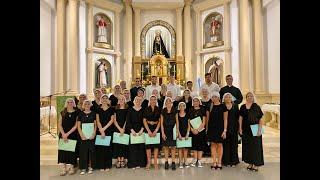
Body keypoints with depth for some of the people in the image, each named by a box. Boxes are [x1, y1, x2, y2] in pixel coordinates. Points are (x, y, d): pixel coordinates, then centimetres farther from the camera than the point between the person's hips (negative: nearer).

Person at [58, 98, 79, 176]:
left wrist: (68, 133, -12)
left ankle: (71, 167, 14)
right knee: (62, 151, 1)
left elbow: (76, 125, -5)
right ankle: (64, 168, 10)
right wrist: (63, 134, -9)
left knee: (71, 151, 0)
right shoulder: (63, 113, 9)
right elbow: (60, 124, 4)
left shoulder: (76, 113, 0)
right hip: (63, 134, 3)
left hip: (73, 135, -2)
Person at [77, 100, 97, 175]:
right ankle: (83, 168, 10)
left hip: (91, 135, 0)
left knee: (91, 150, 4)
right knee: (83, 151, 1)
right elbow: (78, 126, 3)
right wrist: (81, 135, -8)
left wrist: (94, 134, -7)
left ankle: (90, 167, 15)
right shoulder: (80, 114, 5)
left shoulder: (93, 113, 5)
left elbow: (95, 125, 5)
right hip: (83, 135, 0)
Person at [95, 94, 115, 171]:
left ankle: (107, 165, 13)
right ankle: (101, 166, 11)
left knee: (108, 147, 3)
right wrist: (101, 131, -10)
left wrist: (104, 128, -10)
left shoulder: (111, 109, 5)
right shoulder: (98, 109, 7)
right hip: (100, 131, 1)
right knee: (100, 147, 1)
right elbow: (97, 121, 1)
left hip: (109, 130, 0)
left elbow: (112, 120, -1)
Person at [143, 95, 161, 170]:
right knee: (148, 145, 0)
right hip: (148, 128, -1)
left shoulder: (158, 110, 4)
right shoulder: (146, 109, 3)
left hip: (156, 129, 1)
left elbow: (159, 121, 2)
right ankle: (148, 162, 9)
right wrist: (149, 131, -9)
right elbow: (144, 121, 0)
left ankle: (155, 162, 10)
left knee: (156, 145, 1)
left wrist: (155, 131, -9)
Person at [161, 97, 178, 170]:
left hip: (172, 131, -1)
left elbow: (177, 122, 4)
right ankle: (166, 162, 12)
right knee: (166, 147, 3)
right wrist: (162, 133, -3)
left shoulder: (174, 111, 4)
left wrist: (177, 131, -3)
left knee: (173, 147, 0)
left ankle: (173, 162, 8)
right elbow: (161, 123, 4)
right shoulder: (163, 112, 5)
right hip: (165, 131, 1)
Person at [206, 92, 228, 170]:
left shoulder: (223, 106, -2)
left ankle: (219, 162, 14)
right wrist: (207, 128, 7)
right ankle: (214, 162, 12)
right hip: (211, 127, 3)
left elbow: (225, 119, -2)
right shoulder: (210, 106, 7)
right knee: (213, 144, 5)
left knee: (219, 144, 4)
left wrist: (225, 130, -8)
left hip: (220, 127, -3)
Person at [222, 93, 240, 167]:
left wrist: (238, 126, 2)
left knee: (233, 144, 5)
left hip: (233, 128, 2)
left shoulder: (235, 106, 9)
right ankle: (226, 161, 10)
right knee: (226, 144, 1)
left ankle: (233, 161, 16)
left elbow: (238, 116, 8)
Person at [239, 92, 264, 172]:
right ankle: (250, 163, 20)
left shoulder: (256, 107, -2)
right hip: (246, 130, 3)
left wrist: (259, 129, -12)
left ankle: (256, 164, 10)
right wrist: (240, 128, 1)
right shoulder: (243, 107, 6)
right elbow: (240, 118, 6)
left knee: (255, 146, 0)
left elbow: (261, 119, -4)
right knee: (247, 147, 8)